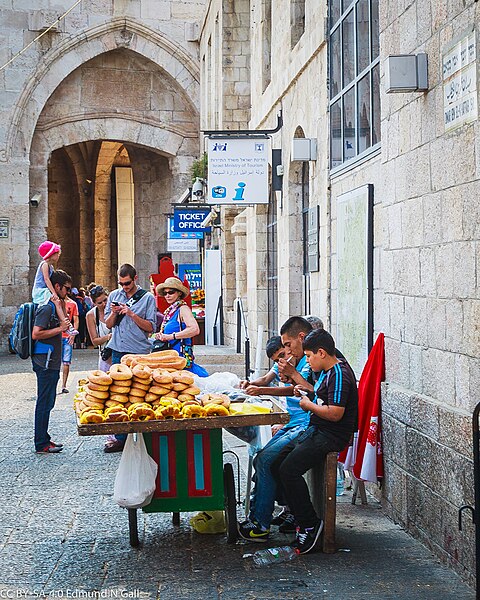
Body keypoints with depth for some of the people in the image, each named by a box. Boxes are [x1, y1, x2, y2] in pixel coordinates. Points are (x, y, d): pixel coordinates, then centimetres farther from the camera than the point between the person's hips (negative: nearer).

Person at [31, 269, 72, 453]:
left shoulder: (52, 306, 15)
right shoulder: (46, 307, -16)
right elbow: (36, 334, -23)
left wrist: (63, 327, 12)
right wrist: (60, 329, -18)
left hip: (50, 362, 10)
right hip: (45, 363, -10)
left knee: (46, 402, 15)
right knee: (44, 402, -5)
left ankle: (44, 439, 23)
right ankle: (41, 445, 0)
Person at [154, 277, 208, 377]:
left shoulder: (183, 308, -8)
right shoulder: (169, 311, 17)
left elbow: (195, 329, -23)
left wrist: (171, 336, -19)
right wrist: (161, 336, 9)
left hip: (181, 354, -8)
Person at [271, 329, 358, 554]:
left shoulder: (339, 375, -18)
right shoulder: (327, 371, 15)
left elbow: (335, 413, -25)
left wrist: (309, 405, -12)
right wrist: (307, 393, 12)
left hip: (331, 436, -11)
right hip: (315, 431, 11)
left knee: (289, 469, -22)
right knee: (277, 464, 4)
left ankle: (310, 524, -12)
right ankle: (300, 517, 10)